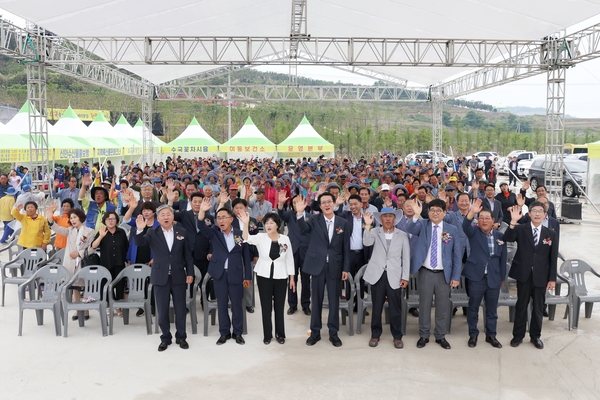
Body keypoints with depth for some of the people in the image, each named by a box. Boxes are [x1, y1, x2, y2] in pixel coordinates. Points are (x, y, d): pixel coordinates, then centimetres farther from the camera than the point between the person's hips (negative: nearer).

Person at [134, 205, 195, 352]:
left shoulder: (182, 232, 2)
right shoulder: (152, 233, 0)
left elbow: (188, 255, 4)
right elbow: (139, 243, -17)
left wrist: (190, 273, 0)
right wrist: (140, 230, -36)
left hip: (178, 277, 0)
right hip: (160, 277, 0)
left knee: (180, 309, 9)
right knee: (162, 310, 7)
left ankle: (181, 337, 23)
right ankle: (165, 338, 22)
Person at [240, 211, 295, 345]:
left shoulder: (285, 239, -3)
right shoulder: (260, 237, -6)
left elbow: (290, 260, 3)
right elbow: (246, 238, -26)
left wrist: (292, 278, 3)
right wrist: (245, 223, -42)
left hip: (281, 277, 0)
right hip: (264, 276, 0)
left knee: (279, 307, 8)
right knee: (266, 306, 6)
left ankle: (280, 334, 23)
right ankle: (267, 334, 18)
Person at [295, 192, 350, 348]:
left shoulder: (343, 223, 3)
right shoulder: (315, 220, 0)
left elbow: (346, 247, 4)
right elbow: (303, 228, -22)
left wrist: (346, 268, 0)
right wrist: (300, 213, -40)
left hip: (335, 266, 1)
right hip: (318, 265, 0)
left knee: (334, 300, 8)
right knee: (316, 300, 8)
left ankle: (333, 333, 21)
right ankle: (315, 332, 20)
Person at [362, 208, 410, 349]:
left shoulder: (402, 235, 3)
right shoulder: (375, 232, 2)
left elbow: (406, 257, 4)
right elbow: (367, 242, -19)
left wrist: (405, 277, -1)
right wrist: (368, 225, -32)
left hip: (394, 276, 0)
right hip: (377, 275, 0)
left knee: (396, 308, 5)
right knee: (376, 307, 9)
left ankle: (397, 336, 19)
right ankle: (375, 334, 23)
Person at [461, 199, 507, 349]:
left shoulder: (500, 236, 6)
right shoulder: (473, 232, -2)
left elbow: (503, 258, 9)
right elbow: (465, 226, -25)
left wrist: (502, 277, 9)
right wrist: (472, 212, -43)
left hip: (494, 278, 2)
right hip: (476, 277, -2)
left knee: (492, 309, 12)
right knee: (473, 307, 7)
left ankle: (491, 335, 26)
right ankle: (473, 335, 21)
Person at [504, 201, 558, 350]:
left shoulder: (551, 234, 3)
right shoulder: (521, 229, -2)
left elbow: (553, 259, 3)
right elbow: (507, 238, -21)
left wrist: (552, 279, -1)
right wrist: (513, 221, -33)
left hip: (541, 276, 1)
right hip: (524, 275, -1)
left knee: (538, 308, 12)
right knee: (521, 306, 9)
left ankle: (535, 336, 26)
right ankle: (518, 335, 20)